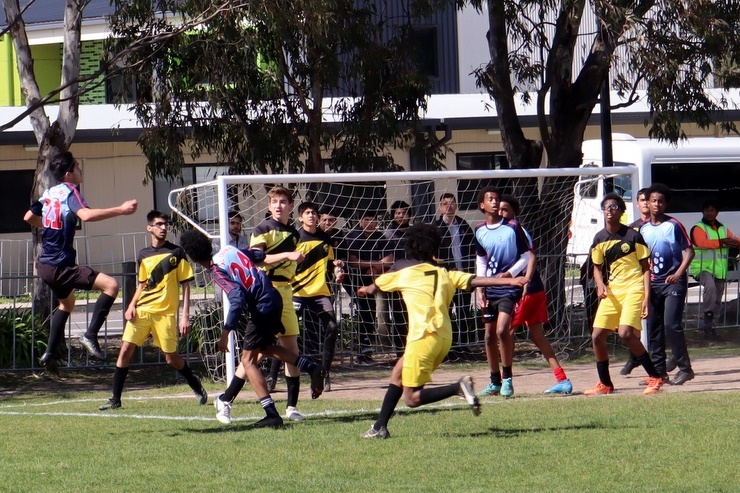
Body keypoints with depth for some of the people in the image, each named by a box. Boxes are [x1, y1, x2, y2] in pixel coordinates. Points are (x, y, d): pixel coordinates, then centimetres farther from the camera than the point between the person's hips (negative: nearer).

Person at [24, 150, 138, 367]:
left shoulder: (49, 193, 11)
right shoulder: (70, 192, -14)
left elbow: (29, 217, 25)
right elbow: (86, 215, -35)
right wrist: (120, 210, -34)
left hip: (45, 265, 9)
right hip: (60, 265, -9)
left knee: (67, 302, 33)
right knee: (111, 285, -17)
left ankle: (49, 353, 33)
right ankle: (90, 335, -21)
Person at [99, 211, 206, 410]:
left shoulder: (176, 253, -1)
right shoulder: (143, 256, 10)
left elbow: (185, 285, -1)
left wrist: (185, 316, -7)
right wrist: (132, 305, 3)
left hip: (165, 313, -3)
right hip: (141, 311, 3)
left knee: (171, 358, 1)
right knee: (126, 350, -7)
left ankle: (197, 386, 27)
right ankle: (115, 399, 0)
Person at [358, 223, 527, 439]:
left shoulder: (402, 271, 7)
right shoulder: (444, 274, 13)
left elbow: (376, 286, 26)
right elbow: (474, 281, -1)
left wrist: (367, 290, 49)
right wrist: (510, 281, -4)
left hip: (424, 336, -7)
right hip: (445, 338, 7)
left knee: (412, 398, -8)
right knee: (397, 374, 22)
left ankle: (459, 387, -26)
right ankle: (379, 427, 21)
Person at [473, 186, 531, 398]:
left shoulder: (513, 228, -7)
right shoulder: (480, 231, 7)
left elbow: (526, 257, -3)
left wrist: (509, 274, -16)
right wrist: (480, 288, 8)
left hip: (509, 288, -5)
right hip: (490, 291, 5)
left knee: (502, 330, -19)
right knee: (490, 335, 7)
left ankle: (507, 379, -8)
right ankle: (495, 381, 17)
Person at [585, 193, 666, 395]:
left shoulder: (633, 236, -7)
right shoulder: (599, 239, 6)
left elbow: (645, 267, -2)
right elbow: (597, 268, 15)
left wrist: (646, 297, -11)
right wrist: (600, 284, -7)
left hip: (633, 289, -6)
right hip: (611, 292, 6)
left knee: (626, 333, -22)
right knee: (597, 336, 0)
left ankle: (655, 377, -9)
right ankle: (605, 384, 16)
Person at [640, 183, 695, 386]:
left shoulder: (674, 225, -6)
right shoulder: (643, 229, 10)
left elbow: (689, 251, -7)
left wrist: (678, 274, -19)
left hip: (673, 282, -6)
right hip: (652, 283, 6)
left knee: (671, 325, -16)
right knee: (653, 328, 5)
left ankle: (685, 368, -8)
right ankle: (658, 370, 11)